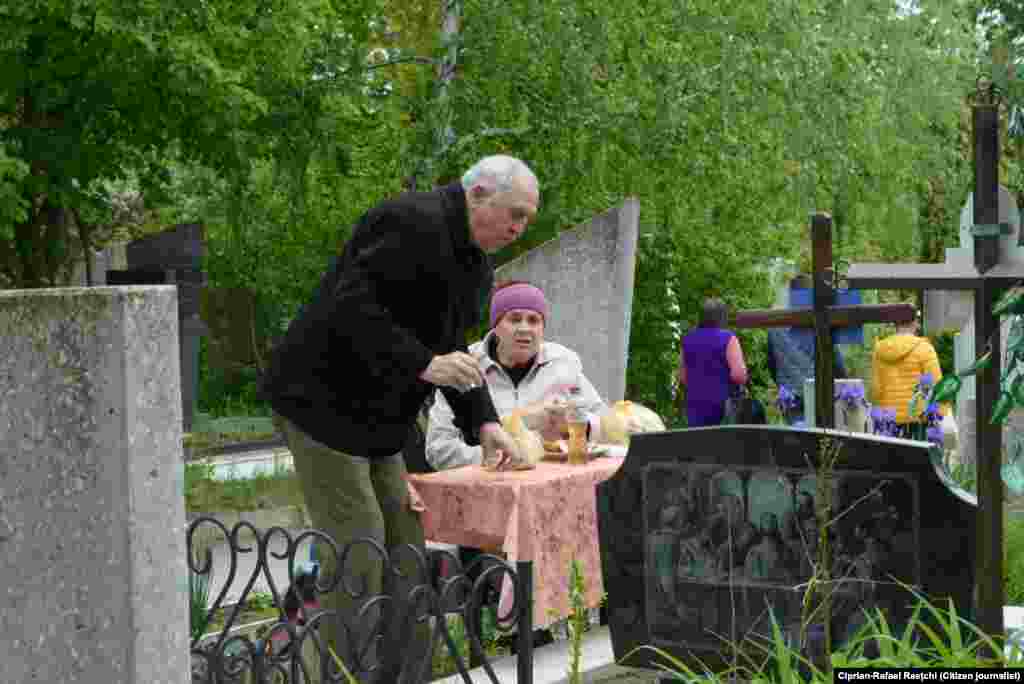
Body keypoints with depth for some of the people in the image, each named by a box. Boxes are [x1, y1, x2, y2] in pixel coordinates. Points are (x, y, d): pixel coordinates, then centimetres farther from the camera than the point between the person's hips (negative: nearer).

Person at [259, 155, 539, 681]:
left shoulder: (476, 265, 12)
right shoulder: (412, 224, -21)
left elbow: (450, 348, 18)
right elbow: (350, 306, -28)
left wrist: (483, 423, 5)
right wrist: (424, 363, -32)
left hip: (376, 418, 10)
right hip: (321, 398, -10)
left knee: (404, 542, 8)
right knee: (357, 541, -12)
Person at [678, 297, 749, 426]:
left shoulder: (688, 340, 8)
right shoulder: (728, 339, -8)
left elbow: (683, 378, 14)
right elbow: (739, 375, -17)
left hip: (697, 408, 4)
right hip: (724, 408, -4)